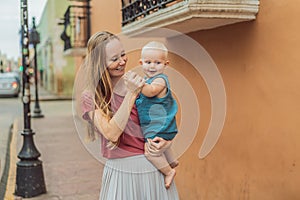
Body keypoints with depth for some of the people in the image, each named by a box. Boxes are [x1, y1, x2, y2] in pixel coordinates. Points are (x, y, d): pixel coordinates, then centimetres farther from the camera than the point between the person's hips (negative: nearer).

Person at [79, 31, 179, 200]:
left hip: (156, 168, 2)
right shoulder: (91, 96, -5)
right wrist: (131, 94, -20)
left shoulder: (142, 85, 0)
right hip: (121, 172, -2)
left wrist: (167, 143, -13)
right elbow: (111, 134, -19)